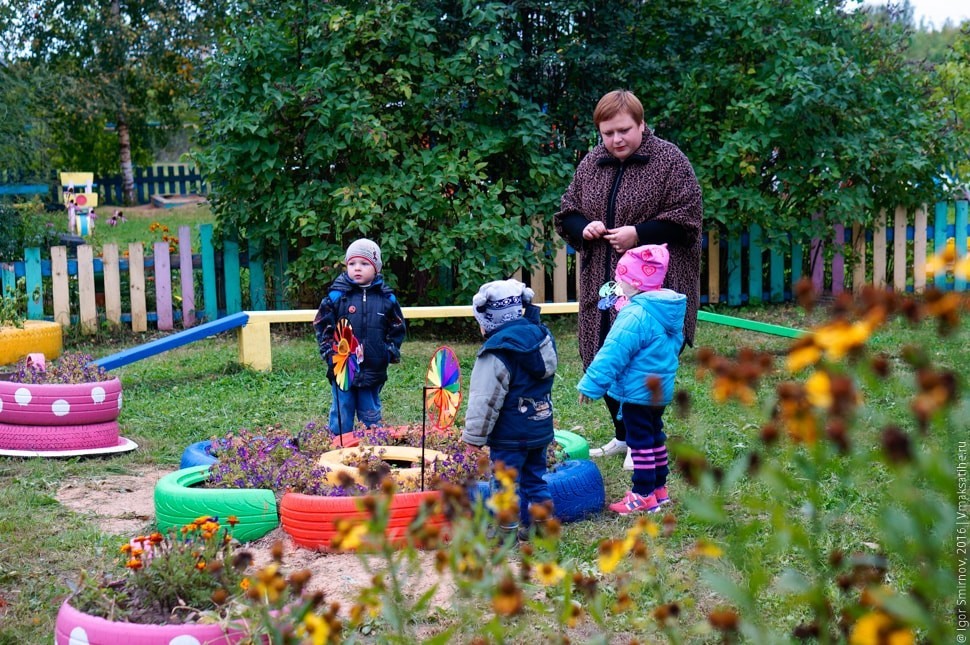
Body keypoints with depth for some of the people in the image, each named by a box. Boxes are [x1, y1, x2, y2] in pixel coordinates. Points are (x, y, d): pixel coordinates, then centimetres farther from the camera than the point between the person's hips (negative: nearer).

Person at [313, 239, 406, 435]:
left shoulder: (387, 298, 3)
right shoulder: (337, 295, -3)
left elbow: (397, 329, 11)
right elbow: (322, 325, 1)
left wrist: (390, 352, 1)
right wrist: (329, 352, -6)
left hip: (373, 371, 2)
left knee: (371, 417, 13)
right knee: (342, 418, 6)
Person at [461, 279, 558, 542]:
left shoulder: (497, 352, -21)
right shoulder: (541, 337, 3)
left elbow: (485, 400, -19)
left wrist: (474, 435, -9)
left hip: (509, 434, -8)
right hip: (540, 428, 8)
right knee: (535, 476, 19)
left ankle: (508, 529, 10)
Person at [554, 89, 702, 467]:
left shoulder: (669, 161, -5)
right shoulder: (590, 165, 10)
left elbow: (686, 219, -8)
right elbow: (566, 212, 19)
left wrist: (639, 233, -16)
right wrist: (583, 227, -3)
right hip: (602, 284, 6)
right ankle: (623, 435, 27)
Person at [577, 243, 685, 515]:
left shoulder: (635, 315, -25)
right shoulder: (669, 311, 5)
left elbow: (612, 354, -25)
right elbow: (675, 345, 20)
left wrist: (591, 384, -20)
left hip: (637, 391, -10)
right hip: (661, 389, 10)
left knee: (640, 440, -2)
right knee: (654, 435, 20)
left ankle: (644, 495, 4)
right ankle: (659, 488, 29)